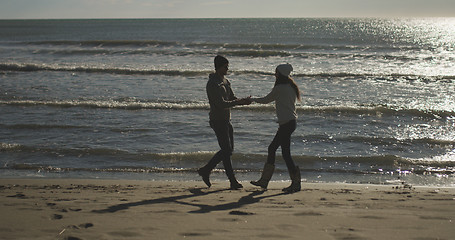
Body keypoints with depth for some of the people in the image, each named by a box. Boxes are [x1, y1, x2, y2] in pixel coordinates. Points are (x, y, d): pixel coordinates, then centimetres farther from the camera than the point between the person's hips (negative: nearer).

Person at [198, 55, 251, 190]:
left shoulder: (225, 81, 14)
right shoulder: (213, 84, -16)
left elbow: (232, 98, 15)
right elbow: (221, 104, -23)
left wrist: (243, 100, -6)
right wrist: (240, 102, -27)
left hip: (226, 120, 9)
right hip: (218, 121, -9)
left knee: (228, 150, 12)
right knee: (226, 150, -8)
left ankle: (205, 170, 21)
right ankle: (233, 181, -3)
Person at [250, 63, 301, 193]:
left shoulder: (280, 88, -12)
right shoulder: (291, 87, 14)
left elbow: (266, 100, -1)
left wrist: (252, 99, 13)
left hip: (286, 123, -10)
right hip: (290, 122, 10)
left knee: (286, 153, -7)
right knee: (272, 148, 13)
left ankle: (296, 183, -4)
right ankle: (264, 180, 19)